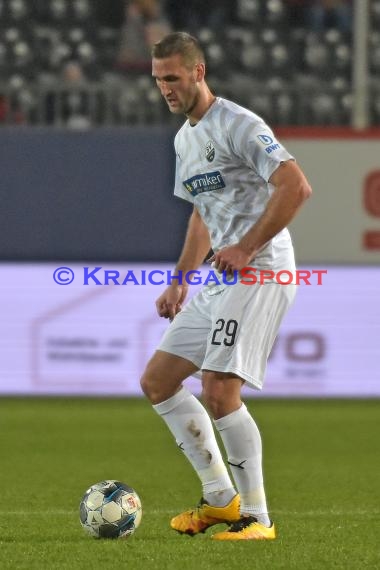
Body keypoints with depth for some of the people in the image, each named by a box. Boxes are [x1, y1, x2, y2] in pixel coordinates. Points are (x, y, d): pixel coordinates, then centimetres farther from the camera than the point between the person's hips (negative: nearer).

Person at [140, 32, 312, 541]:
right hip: (219, 280, 10)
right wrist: (180, 280, 23)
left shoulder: (237, 125, -12)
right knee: (157, 381, 8)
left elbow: (296, 187, -22)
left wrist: (246, 248, -21)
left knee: (219, 391, -19)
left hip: (260, 270, -10)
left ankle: (257, 517, -8)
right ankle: (220, 498, 15)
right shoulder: (185, 139, 17)